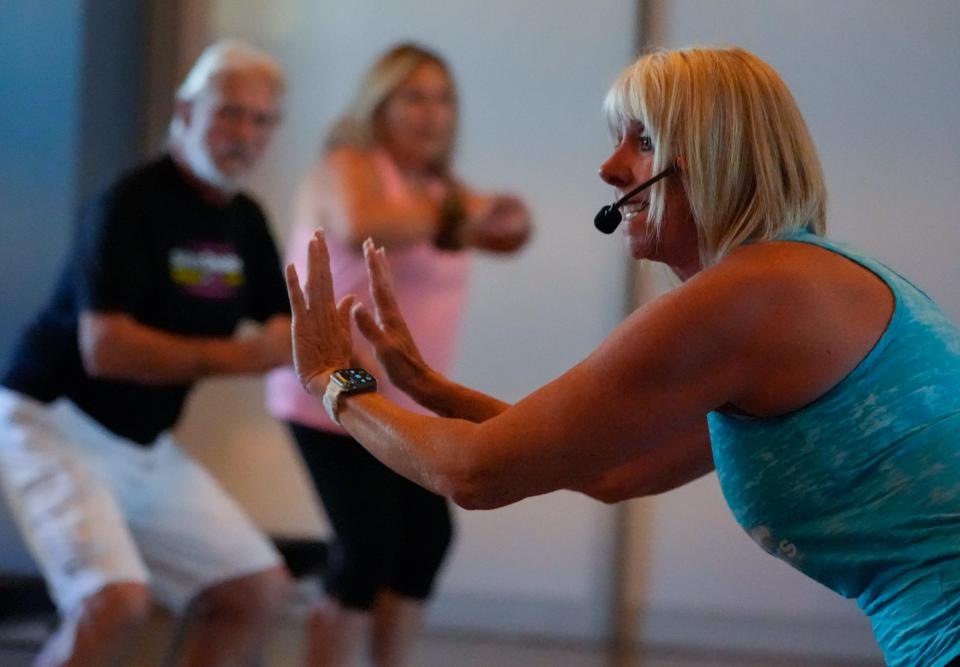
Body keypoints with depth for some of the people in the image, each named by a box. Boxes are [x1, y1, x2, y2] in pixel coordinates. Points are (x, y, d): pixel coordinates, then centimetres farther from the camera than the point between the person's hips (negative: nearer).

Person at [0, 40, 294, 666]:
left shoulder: (245, 220, 7)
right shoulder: (132, 205, -18)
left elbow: (286, 329, 13)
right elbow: (105, 349, -27)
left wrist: (287, 340, -12)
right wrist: (236, 356, -25)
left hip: (146, 447, 9)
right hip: (59, 430, -9)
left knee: (261, 591, 8)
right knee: (117, 601, -27)